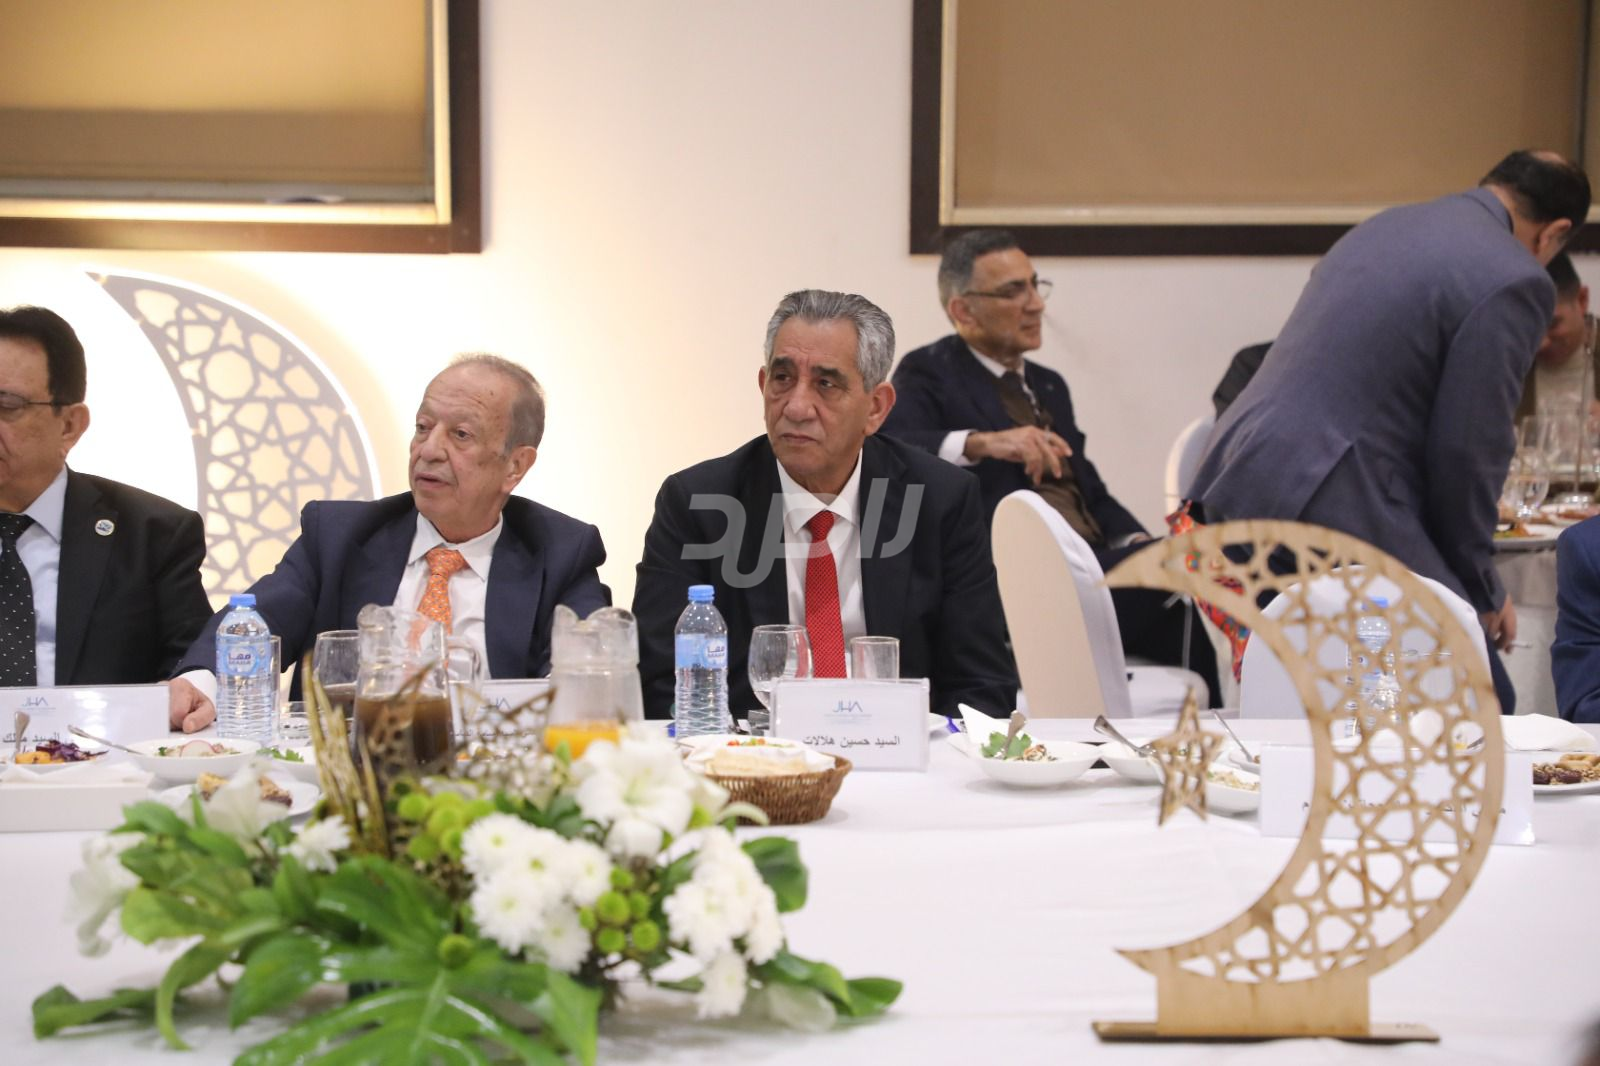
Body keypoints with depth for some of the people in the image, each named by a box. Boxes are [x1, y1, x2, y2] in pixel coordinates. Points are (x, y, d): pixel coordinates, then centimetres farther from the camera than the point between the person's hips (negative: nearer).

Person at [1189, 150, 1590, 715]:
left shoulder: (1387, 224, 18)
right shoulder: (1512, 282, -8)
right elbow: (1467, 447, -9)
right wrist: (1481, 589, 7)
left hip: (1239, 481, 10)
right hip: (1333, 515, -9)